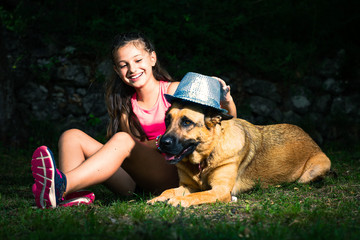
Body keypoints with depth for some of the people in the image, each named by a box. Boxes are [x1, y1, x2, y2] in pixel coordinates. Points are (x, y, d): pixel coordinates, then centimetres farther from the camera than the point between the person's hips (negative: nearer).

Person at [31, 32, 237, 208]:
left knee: (122, 139, -32)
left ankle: (61, 186, -52)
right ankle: (75, 193, -40)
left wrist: (225, 100, -28)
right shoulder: (126, 102, 13)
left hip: (172, 174, -5)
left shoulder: (173, 91, 1)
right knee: (72, 136, -10)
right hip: (135, 180, 5)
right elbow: (138, 148, 3)